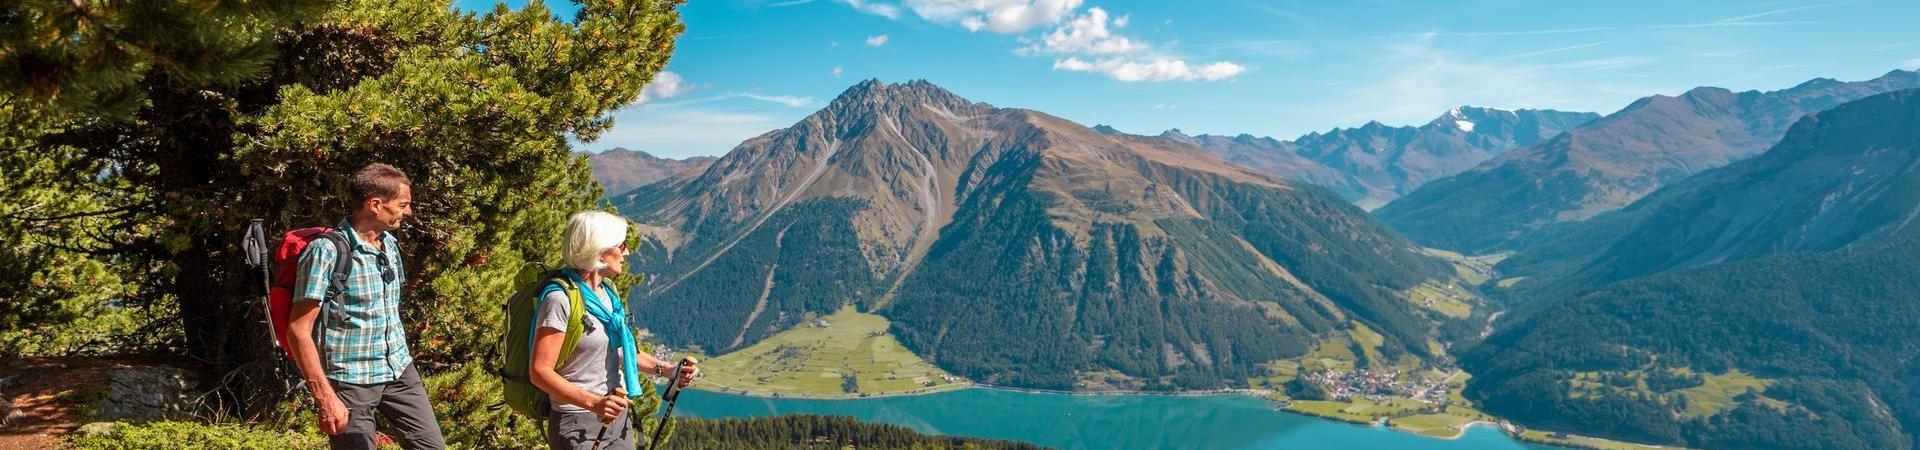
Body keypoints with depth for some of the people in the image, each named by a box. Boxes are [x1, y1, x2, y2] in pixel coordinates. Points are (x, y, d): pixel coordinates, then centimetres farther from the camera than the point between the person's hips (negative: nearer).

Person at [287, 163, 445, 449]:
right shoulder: (327, 251, -15)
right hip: (350, 380, -6)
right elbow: (299, 331, -16)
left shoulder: (390, 244, 8)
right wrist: (326, 398, -19)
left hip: (399, 371, 7)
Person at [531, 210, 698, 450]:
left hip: (617, 419, 8)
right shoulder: (560, 299, -17)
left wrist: (666, 369, 4)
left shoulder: (608, 292, 9)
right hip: (578, 425, -8)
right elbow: (541, 372, -21)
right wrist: (593, 402, -32)